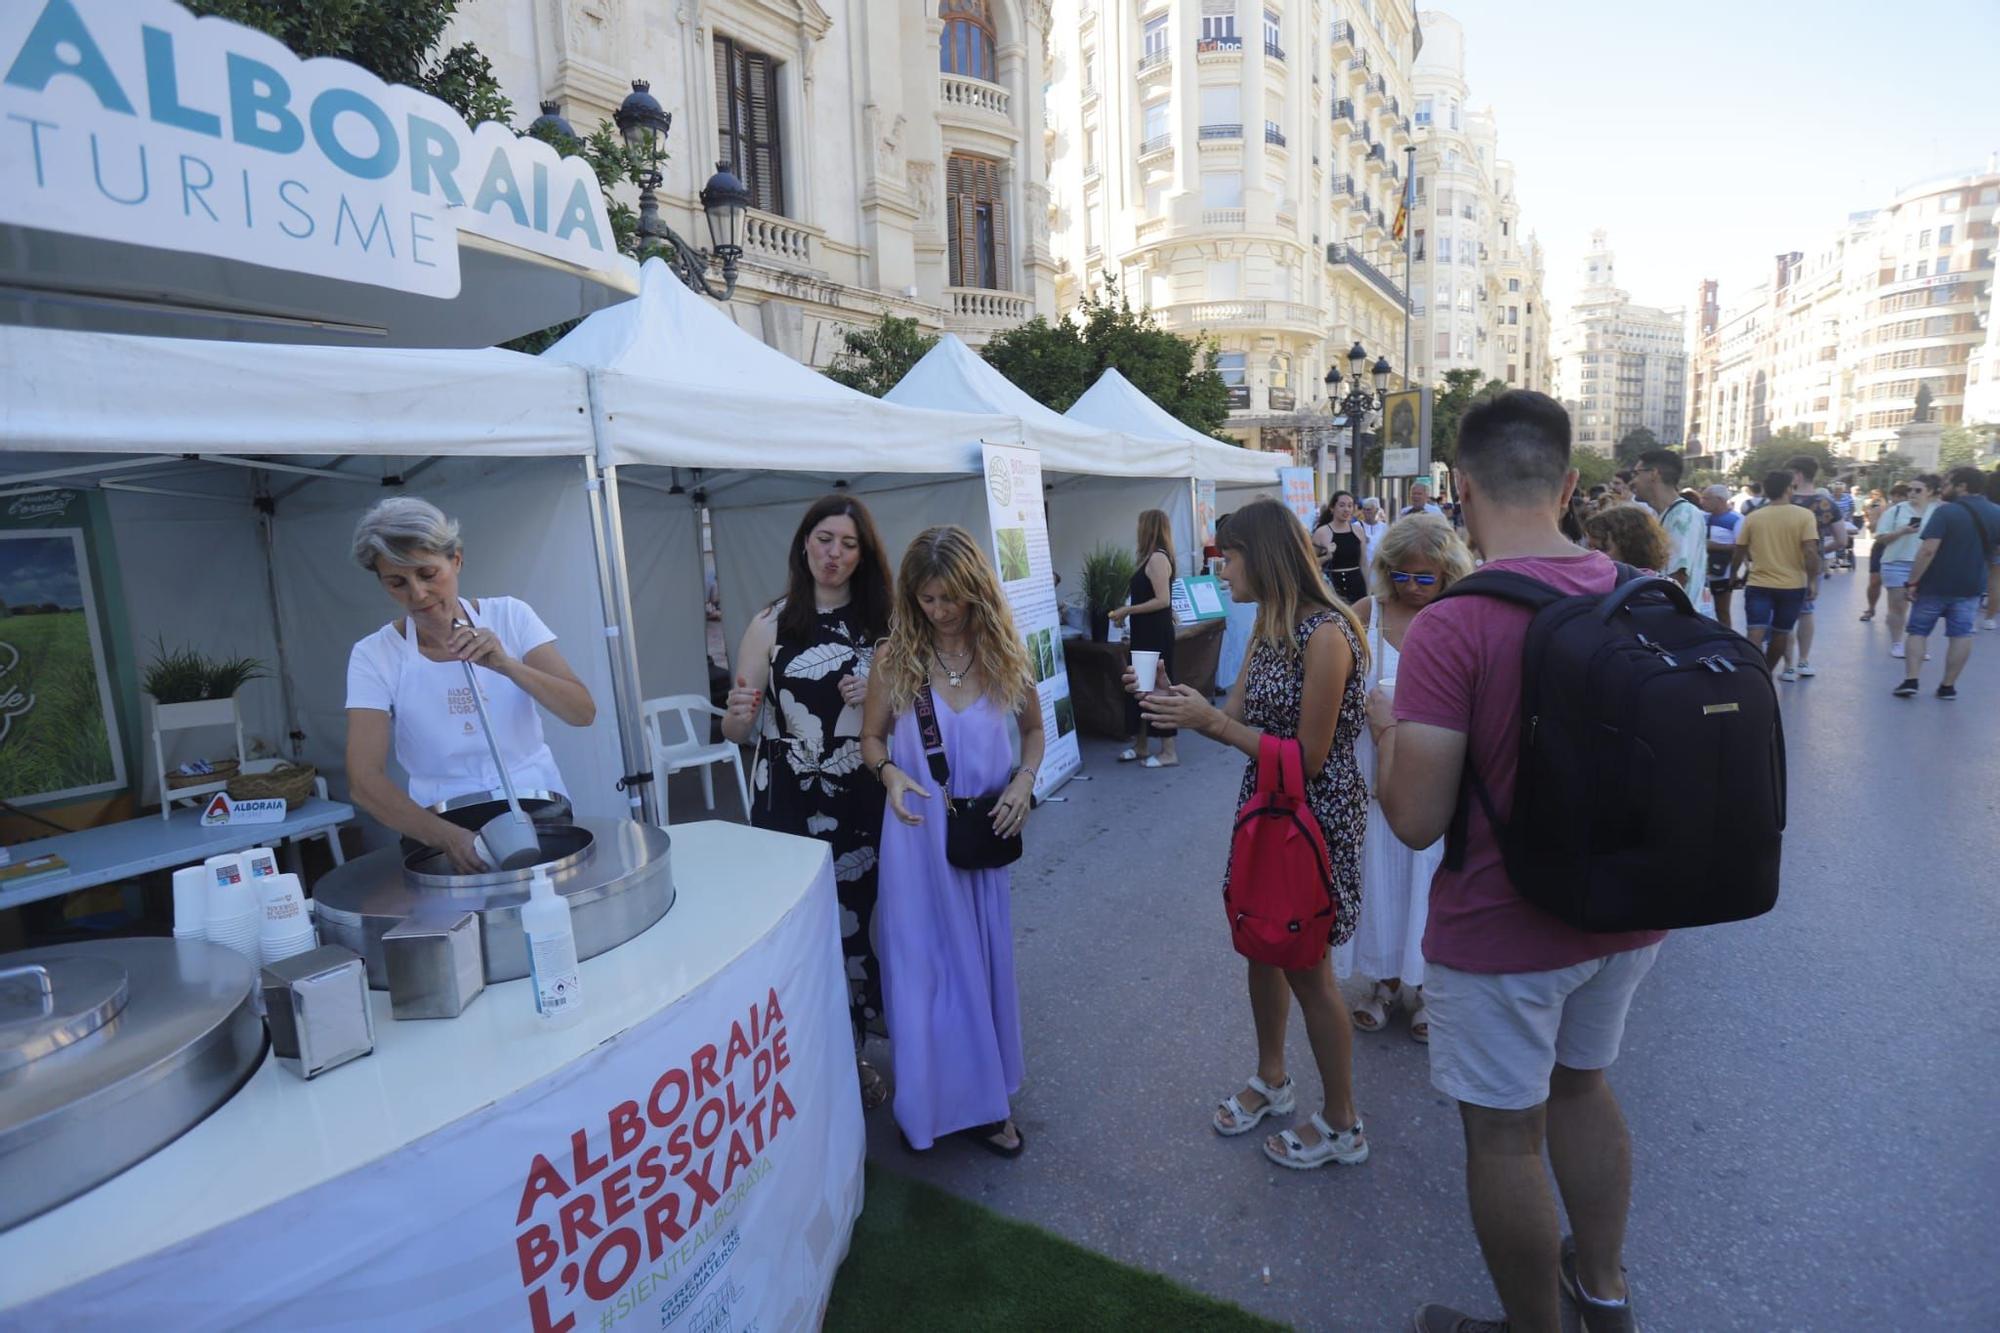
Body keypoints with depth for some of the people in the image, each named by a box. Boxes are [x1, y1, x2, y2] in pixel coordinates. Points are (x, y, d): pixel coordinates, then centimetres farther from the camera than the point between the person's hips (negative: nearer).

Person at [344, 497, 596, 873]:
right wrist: (449, 837, -26)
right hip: (443, 829, 0)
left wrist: (506, 665, -23)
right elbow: (364, 779, -10)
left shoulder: (509, 616, 0)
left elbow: (583, 712, -7)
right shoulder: (374, 656, -2)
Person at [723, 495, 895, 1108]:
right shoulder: (771, 625, -1)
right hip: (789, 805, -1)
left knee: (857, 925, 6)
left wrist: (878, 698, -9)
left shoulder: (881, 623, 4)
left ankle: (852, 1054, 29)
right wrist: (738, 713, -24)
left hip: (862, 805, 2)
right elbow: (733, 731, -2)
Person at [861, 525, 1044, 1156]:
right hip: (916, 834, -1)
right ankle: (928, 1101, 29)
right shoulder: (895, 657, -8)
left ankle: (985, 1099, 33)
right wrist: (889, 772, -18)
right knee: (920, 965, 8)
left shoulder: (1004, 655, -4)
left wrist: (1025, 779, -8)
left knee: (983, 962, 14)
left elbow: (1033, 730, 10)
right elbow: (870, 737, 3)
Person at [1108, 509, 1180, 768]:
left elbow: (1163, 600, -23)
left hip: (1156, 634, -10)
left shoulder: (1158, 558, -16)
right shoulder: (1151, 558, 14)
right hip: (1146, 633, 10)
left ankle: (1169, 752, 4)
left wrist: (1128, 610, -18)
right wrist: (1126, 612, 8)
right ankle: (1140, 746, 22)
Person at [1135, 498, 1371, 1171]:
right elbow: (1235, 716, 5)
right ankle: (1271, 1079, 43)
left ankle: (1341, 1125, 29)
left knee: (1307, 970, 7)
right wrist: (1173, 698, -9)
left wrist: (1210, 721, -23)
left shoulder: (1325, 635, -23)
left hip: (1316, 817, -8)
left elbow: (1307, 758, -23)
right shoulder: (1270, 627, 5)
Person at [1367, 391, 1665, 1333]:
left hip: (1503, 933, -7)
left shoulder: (1450, 629, -25)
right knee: (1581, 1085, 27)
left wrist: (1386, 725, -5)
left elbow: (1416, 821, -23)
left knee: (1505, 1134, 13)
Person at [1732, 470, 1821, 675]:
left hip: (1758, 585, 0)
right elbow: (1811, 552, -13)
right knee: (1780, 635, 16)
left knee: (1755, 636, -7)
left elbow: (1739, 553, 4)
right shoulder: (1804, 516, -5)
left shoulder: (1752, 517, 0)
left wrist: (1733, 576, 20)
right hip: (1792, 585, 0)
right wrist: (1813, 581, -6)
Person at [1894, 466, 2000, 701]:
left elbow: (1928, 550, -22)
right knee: (1961, 635, 9)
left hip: (1934, 584, -4)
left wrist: (1913, 580, -18)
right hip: (1971, 586, 4)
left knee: (1918, 631, 7)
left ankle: (1911, 680, -1)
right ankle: (1948, 686, 11)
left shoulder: (1945, 511, -15)